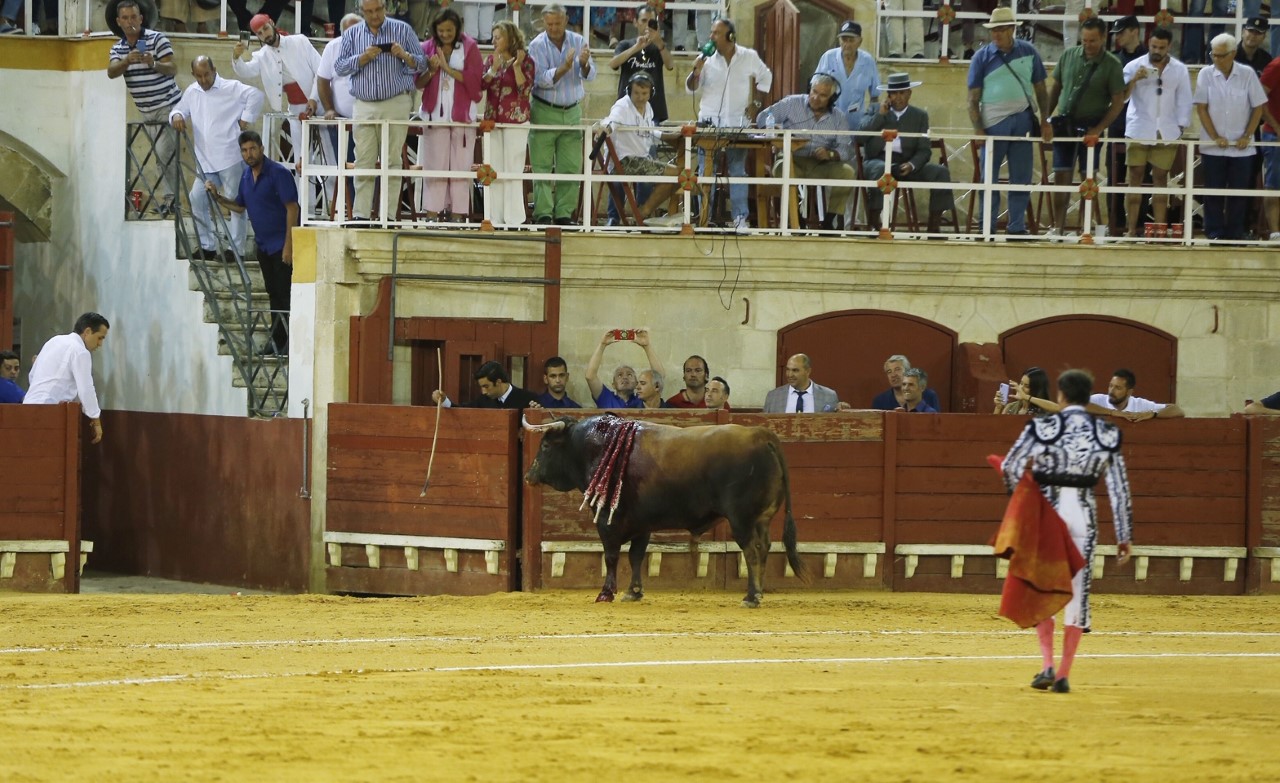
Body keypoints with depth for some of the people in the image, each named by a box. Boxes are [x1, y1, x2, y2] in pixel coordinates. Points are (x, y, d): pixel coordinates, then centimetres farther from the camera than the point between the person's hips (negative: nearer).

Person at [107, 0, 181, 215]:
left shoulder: (157, 39, -10)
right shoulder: (118, 48, 5)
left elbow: (173, 69, -14)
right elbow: (111, 72, -12)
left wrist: (153, 64, -34)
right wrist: (127, 61, -31)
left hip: (167, 106, -6)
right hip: (145, 111, 6)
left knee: (164, 153, -15)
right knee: (159, 156, 8)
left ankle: (167, 198, -11)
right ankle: (167, 199, 12)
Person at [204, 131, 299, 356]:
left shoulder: (278, 173, -15)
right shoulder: (247, 176, 10)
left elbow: (292, 208, -17)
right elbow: (239, 206, 23)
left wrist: (288, 245, -21)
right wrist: (217, 197, 5)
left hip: (281, 244, -8)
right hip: (263, 244, 8)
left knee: (285, 293, -9)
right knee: (273, 294, 12)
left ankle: (290, 341, -7)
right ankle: (277, 339, 18)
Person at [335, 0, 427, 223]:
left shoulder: (402, 30, 6)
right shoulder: (352, 34, 10)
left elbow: (421, 65, 5)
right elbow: (340, 67, 4)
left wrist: (405, 56, -15)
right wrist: (363, 58, -12)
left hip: (396, 105, -1)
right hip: (365, 106, 2)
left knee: (392, 163, -3)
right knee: (363, 163, -2)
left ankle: (389, 216, -1)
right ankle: (361, 215, -1)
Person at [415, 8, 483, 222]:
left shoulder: (469, 48, 2)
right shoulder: (428, 48, 7)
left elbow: (474, 80, -6)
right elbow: (418, 83, 8)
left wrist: (448, 68, -13)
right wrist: (431, 70, -12)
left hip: (462, 114, -1)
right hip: (435, 114, 1)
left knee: (460, 166, -2)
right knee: (434, 165, -2)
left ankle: (457, 213, 0)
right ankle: (432, 213, -2)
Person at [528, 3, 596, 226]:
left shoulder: (578, 42, 3)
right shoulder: (537, 45, -6)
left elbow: (590, 76, -2)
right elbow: (542, 80, -16)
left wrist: (584, 64, -24)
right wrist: (564, 68, -31)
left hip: (572, 112, 3)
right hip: (544, 112, -3)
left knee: (571, 168, 2)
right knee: (542, 167, -4)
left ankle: (564, 214, 7)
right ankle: (543, 214, -4)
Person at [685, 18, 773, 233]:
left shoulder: (749, 58, -1)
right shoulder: (707, 59, -2)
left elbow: (765, 78, 16)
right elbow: (691, 88, 2)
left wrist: (756, 103, 8)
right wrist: (696, 72, -18)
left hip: (738, 124, 0)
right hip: (710, 123, 0)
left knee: (738, 172, 3)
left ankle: (741, 218, 5)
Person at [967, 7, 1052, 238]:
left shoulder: (1028, 53, 5)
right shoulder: (982, 58, 0)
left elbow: (1040, 89, 11)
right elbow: (973, 98, 0)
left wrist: (1045, 121, 4)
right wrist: (978, 130, -9)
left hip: (1023, 121, 2)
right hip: (993, 123, -2)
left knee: (1021, 179, 5)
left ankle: (1017, 227, 12)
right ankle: (988, 227, 8)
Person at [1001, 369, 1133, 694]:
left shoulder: (1042, 428, -6)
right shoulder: (1107, 434, 1)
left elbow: (1011, 468, -8)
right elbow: (1119, 488, 3)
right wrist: (1124, 536, 9)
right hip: (1084, 513, 2)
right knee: (1078, 591, 8)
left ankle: (1047, 666, -2)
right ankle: (1064, 675, 7)